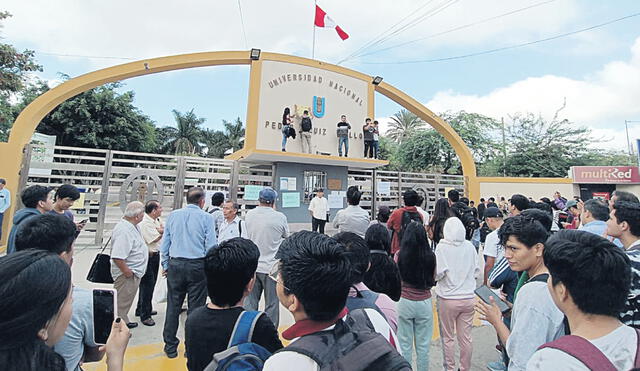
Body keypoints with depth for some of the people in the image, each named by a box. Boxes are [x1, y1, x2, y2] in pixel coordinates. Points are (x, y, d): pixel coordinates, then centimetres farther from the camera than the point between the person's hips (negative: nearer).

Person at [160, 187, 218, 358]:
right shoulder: (206, 217, -6)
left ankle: (170, 346, 27)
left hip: (175, 265, 4)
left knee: (173, 306, 14)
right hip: (197, 266, -3)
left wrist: (165, 265, 16)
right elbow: (211, 246, -8)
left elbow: (165, 243, 8)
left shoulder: (173, 215, 6)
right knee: (195, 308, 7)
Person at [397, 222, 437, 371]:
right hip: (425, 303, 2)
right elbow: (433, 280, 4)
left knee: (405, 344, 14)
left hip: (404, 302, -1)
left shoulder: (400, 255, -15)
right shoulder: (431, 256, -10)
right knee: (423, 345, 17)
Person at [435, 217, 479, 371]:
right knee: (466, 337, 15)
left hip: (448, 299, -4)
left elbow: (438, 273, -17)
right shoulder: (470, 247, -3)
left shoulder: (442, 247, -15)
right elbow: (477, 271, 6)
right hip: (468, 297, 4)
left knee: (447, 337, 12)